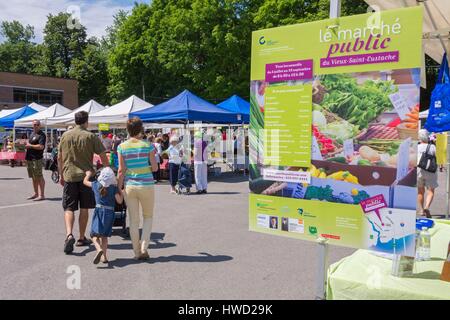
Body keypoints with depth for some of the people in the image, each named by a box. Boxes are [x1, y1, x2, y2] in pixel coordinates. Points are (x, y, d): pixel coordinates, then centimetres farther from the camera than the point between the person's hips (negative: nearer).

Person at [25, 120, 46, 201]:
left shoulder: (41, 135, -9)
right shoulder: (32, 134, 18)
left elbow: (41, 146, -20)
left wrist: (30, 146, -14)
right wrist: (26, 145, 12)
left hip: (37, 159, -9)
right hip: (30, 158, 9)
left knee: (39, 177, -6)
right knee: (33, 178, 16)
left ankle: (42, 195, -3)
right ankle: (36, 193, 25)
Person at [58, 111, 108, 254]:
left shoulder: (65, 136, 6)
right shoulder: (91, 136, -3)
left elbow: (59, 158, 9)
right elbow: (103, 156, -5)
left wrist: (61, 175, 18)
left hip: (69, 176, 1)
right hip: (86, 176, -1)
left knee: (69, 208, 5)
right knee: (84, 208, 10)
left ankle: (69, 235, -16)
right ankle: (82, 238, 18)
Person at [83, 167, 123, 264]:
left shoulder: (96, 185, 2)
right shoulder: (114, 188, -3)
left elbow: (85, 181, 21)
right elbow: (119, 201, -5)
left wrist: (88, 175, 40)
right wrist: (121, 191, 10)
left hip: (99, 211, -1)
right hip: (110, 212, 1)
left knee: (94, 234, 0)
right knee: (104, 235, 15)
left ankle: (99, 249, -27)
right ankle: (104, 256, 13)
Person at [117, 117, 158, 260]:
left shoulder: (122, 147, -2)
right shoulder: (147, 145, -5)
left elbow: (121, 170, -4)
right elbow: (155, 168, -4)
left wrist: (118, 189, 3)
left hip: (129, 185, 1)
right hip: (146, 185, -1)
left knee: (133, 220, 11)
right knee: (148, 217, 17)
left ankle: (137, 252, 15)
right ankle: (144, 247, 5)